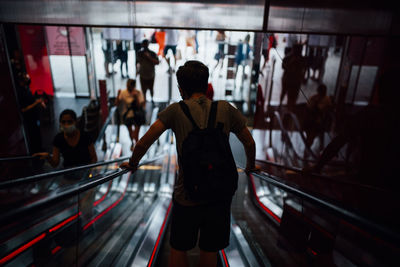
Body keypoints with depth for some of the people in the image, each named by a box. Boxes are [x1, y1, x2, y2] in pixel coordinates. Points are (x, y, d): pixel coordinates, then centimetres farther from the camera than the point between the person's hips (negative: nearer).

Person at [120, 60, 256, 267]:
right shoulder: (226, 109, 1)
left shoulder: (176, 110, -6)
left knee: (178, 250, 20)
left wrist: (132, 164, 11)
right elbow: (250, 143, 9)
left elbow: (143, 143, -8)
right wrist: (250, 166, 26)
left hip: (187, 195, -2)